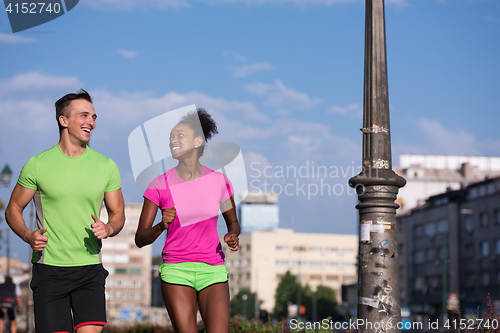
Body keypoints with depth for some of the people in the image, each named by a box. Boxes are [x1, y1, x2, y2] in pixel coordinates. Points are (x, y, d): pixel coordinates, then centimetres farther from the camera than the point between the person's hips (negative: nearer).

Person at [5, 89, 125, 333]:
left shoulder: (106, 166, 6)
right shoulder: (37, 165, 0)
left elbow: (118, 214, 14)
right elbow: (13, 209, 8)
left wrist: (108, 229, -9)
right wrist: (28, 236, -11)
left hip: (90, 269, 1)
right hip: (48, 269, -1)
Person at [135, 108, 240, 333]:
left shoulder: (218, 181, 2)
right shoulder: (160, 185, -2)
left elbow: (233, 222, 18)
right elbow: (140, 239, -1)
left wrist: (232, 236, -5)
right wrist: (161, 226, -21)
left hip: (213, 270, 1)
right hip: (176, 270, -1)